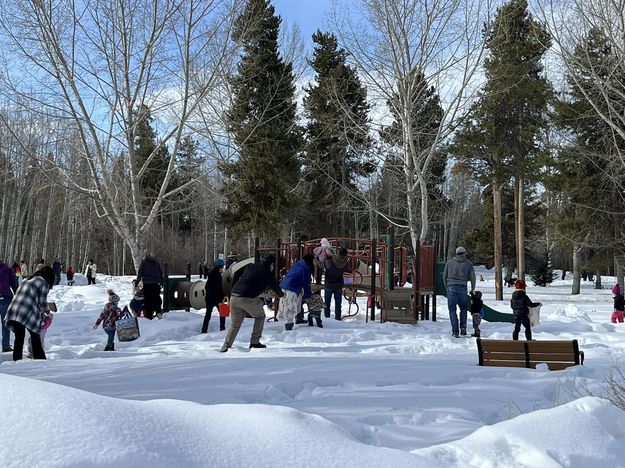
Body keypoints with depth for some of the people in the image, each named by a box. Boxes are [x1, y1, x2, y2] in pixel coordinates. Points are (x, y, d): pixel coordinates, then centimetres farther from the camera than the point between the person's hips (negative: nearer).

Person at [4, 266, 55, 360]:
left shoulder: (27, 281, 25)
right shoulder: (43, 283, 2)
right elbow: (42, 303, 1)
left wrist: (47, 306, 33)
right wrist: (48, 312, 21)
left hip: (13, 312, 6)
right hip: (28, 314, -6)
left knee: (19, 338, 16)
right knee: (35, 338, 9)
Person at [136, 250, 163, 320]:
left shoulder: (144, 262, -7)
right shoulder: (156, 262, 7)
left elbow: (140, 273, -5)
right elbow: (161, 273, 13)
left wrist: (137, 281, 6)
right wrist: (161, 282, 21)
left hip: (147, 284, -3)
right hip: (156, 283, 3)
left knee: (148, 299, 4)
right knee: (157, 298, 11)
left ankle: (149, 315, 5)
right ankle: (158, 312, -8)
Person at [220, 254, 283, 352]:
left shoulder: (250, 267, 19)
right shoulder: (268, 274, 5)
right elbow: (275, 287, 20)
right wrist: (281, 294, 41)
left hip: (234, 297, 5)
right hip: (248, 299, -5)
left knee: (235, 324, 16)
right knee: (260, 316, 20)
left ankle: (226, 346, 7)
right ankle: (255, 342, 16)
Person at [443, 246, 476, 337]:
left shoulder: (450, 262, 11)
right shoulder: (468, 263, 8)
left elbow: (444, 276, 11)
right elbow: (472, 277, 6)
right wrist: (473, 289, 17)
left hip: (451, 287, 0)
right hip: (462, 287, 0)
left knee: (452, 309, 4)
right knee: (463, 308, 18)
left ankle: (455, 331, -2)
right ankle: (463, 327, 6)